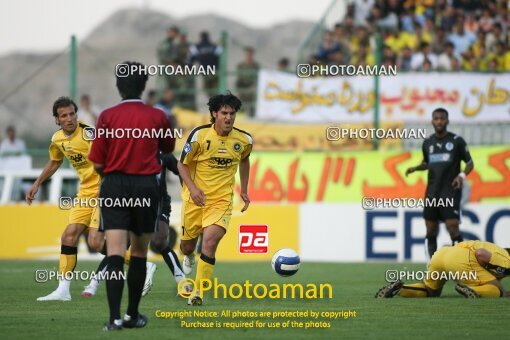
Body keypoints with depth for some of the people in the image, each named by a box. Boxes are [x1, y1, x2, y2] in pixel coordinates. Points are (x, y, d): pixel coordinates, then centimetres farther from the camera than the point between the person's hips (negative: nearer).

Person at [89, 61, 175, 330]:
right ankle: (133, 315, 19)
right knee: (139, 253, 13)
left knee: (115, 254, -7)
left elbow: (97, 163, -4)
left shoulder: (108, 116, -4)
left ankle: (115, 317, -19)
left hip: (114, 186, -1)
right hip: (147, 186, 1)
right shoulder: (157, 117, 0)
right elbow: (168, 148, 19)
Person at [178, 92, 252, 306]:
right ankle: (189, 257, 56)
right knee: (187, 245, 15)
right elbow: (182, 164, -5)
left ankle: (199, 292, -14)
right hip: (196, 198, 0)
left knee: (210, 242, -22)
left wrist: (244, 190, 17)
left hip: (222, 200, 0)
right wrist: (192, 188, -20)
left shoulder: (244, 140, -3)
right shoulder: (199, 135, -12)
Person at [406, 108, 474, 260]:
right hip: (432, 193, 4)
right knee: (431, 232, 5)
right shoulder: (427, 143, 9)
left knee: (453, 229, -13)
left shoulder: (456, 141, -3)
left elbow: (469, 163, 2)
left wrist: (462, 175, -17)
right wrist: (415, 168, 4)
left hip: (451, 192, -4)